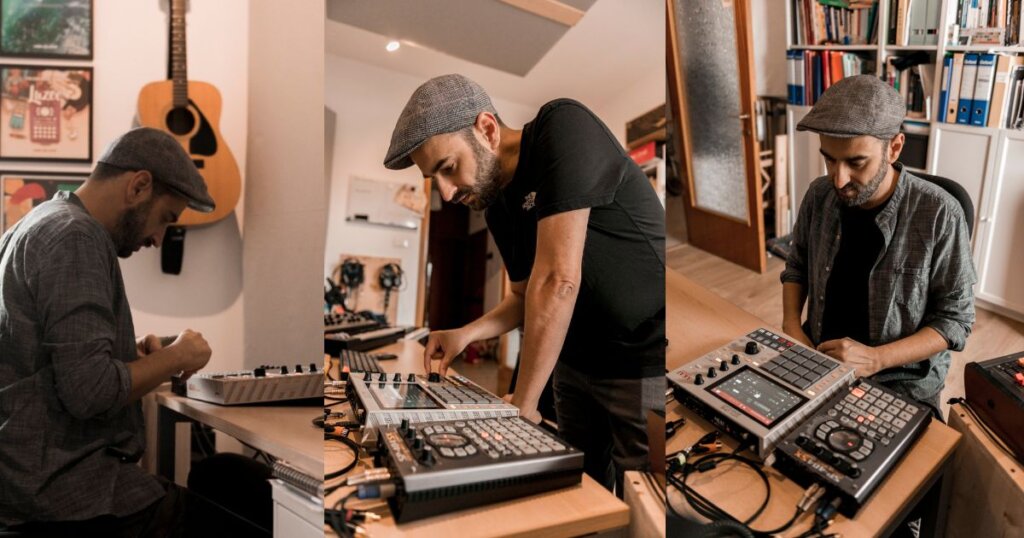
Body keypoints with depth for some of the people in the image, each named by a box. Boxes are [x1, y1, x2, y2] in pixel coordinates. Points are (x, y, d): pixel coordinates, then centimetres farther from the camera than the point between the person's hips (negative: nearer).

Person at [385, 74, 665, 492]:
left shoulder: (564, 129, -20)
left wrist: (523, 403, -19)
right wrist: (467, 334, 0)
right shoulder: (499, 210, 5)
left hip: (646, 365, -7)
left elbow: (557, 281, -26)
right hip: (578, 363, 7)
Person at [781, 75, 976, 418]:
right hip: (818, 360, 4)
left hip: (902, 383, -3)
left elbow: (955, 319, -9)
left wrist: (875, 359, -22)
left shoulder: (939, 215, -16)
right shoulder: (819, 196, -4)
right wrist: (791, 324, -6)